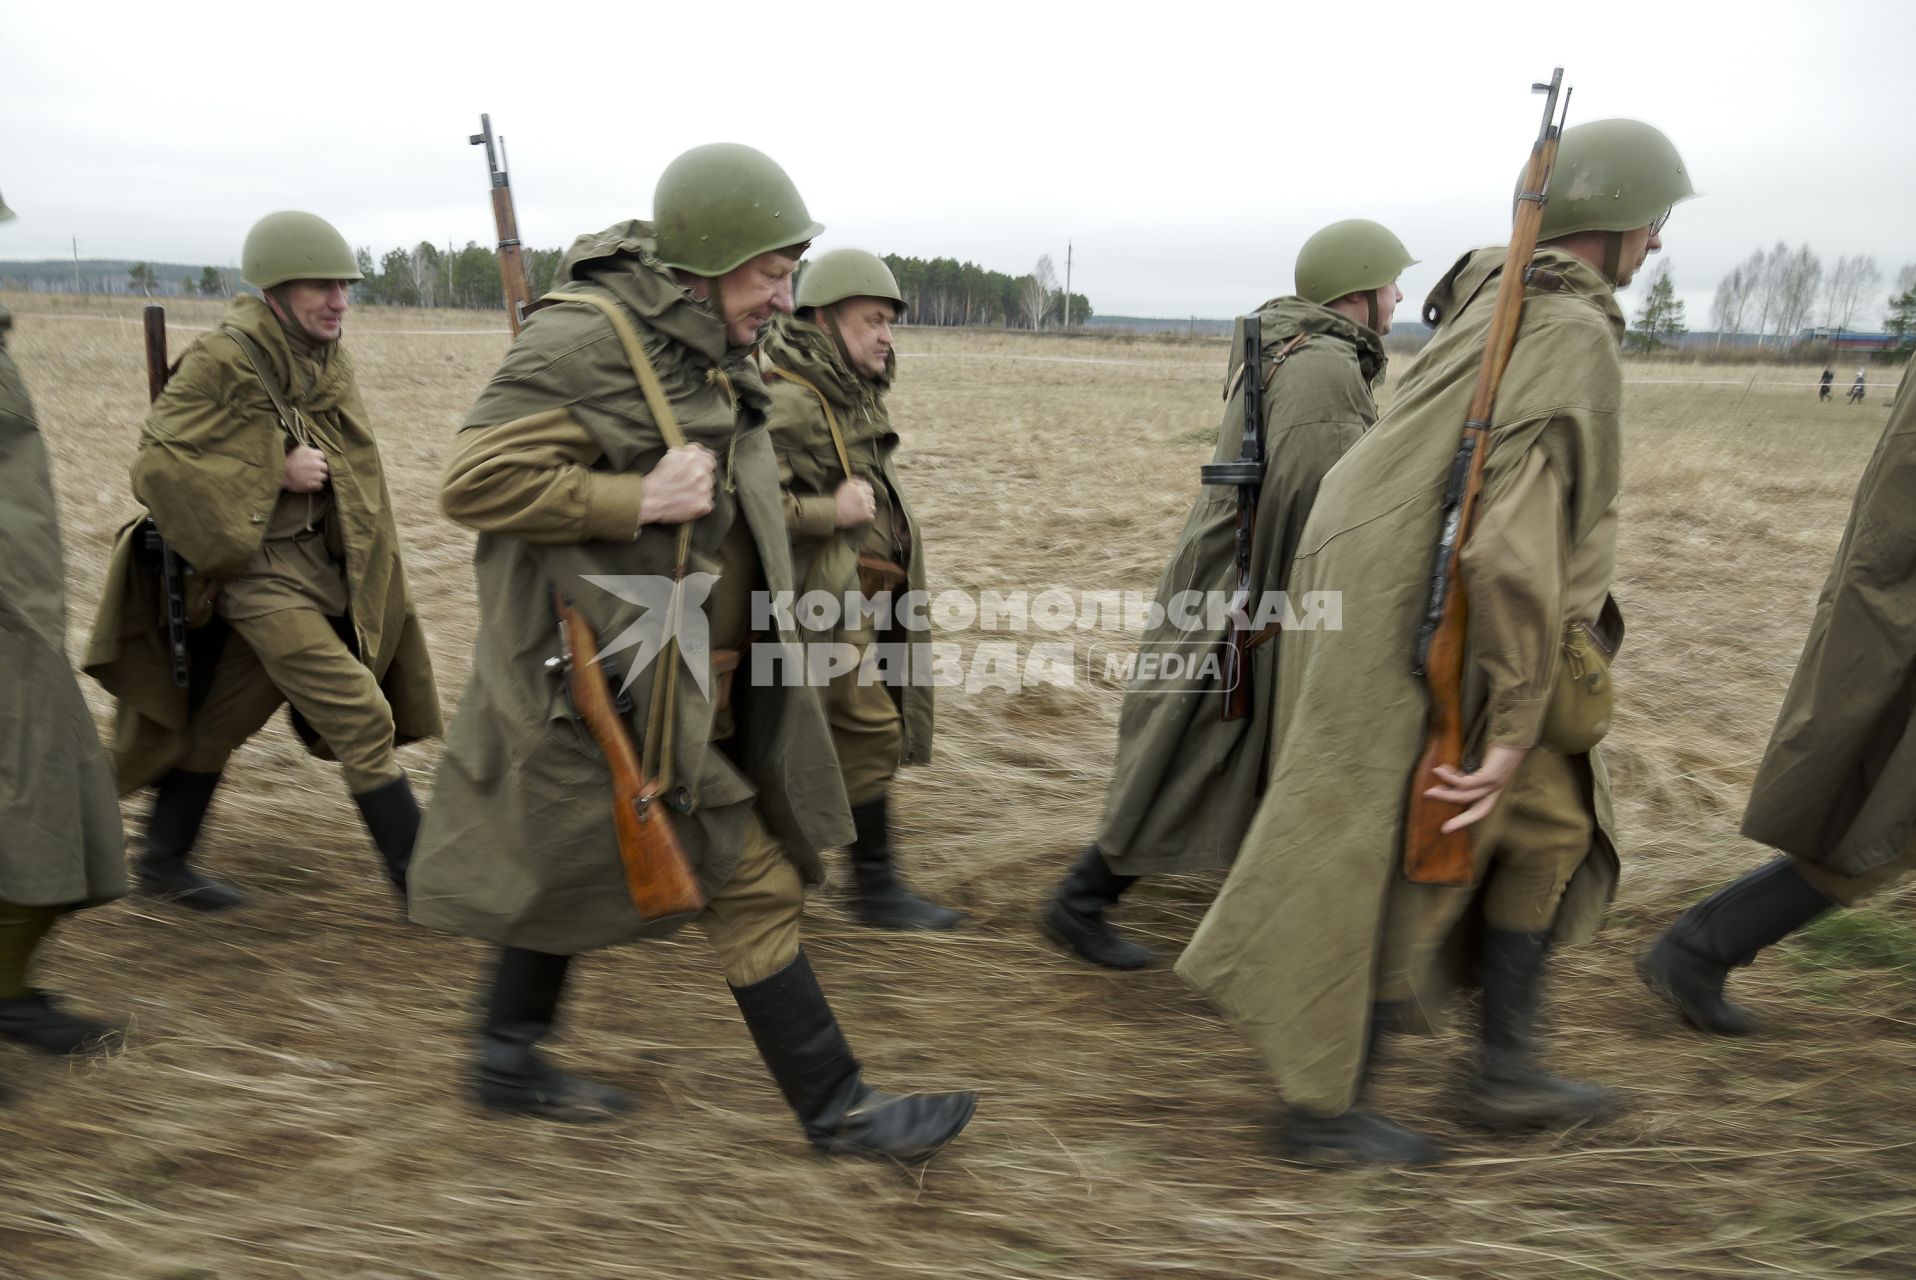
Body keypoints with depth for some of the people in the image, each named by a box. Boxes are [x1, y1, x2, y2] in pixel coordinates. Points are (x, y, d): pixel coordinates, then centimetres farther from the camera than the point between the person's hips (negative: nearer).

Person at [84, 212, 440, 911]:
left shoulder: (329, 361, 8)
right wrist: (275, 469, -20)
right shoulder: (221, 361, -15)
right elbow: (157, 464, -16)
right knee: (364, 719, -11)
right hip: (262, 572, -8)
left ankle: (164, 859, 35)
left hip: (319, 562, 8)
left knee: (222, 721, 19)